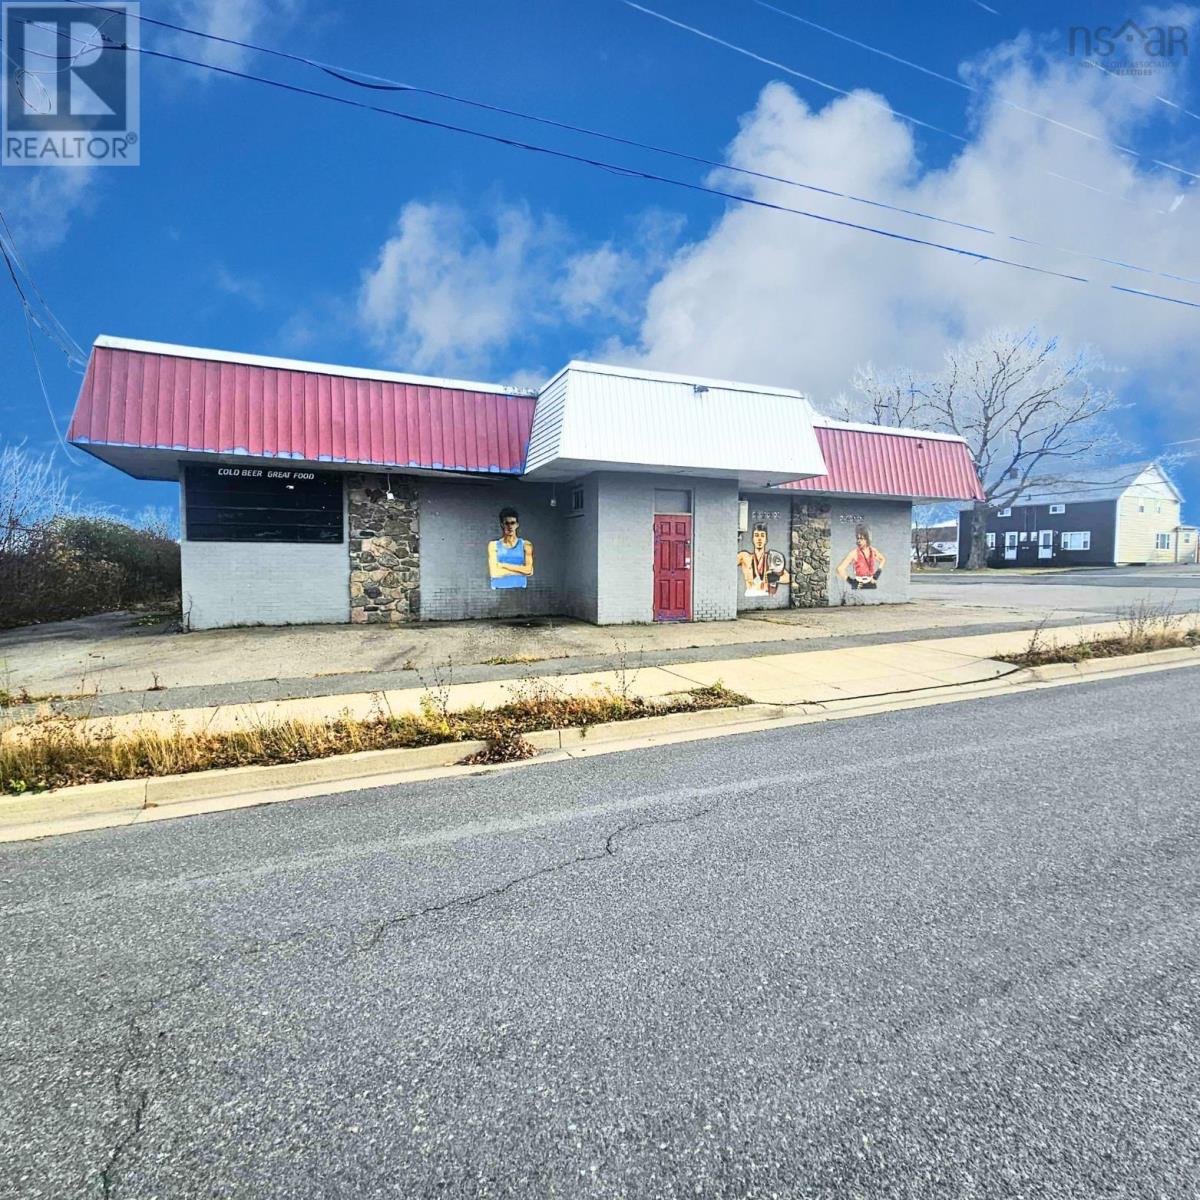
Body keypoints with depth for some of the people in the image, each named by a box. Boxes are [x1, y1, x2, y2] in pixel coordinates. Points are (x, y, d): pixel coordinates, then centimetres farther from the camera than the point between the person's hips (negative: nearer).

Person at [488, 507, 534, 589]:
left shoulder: (525, 545, 7)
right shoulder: (494, 545, 6)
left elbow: (529, 570, -4)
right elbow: (494, 572, -3)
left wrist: (504, 565, -3)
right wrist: (521, 570, -2)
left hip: (520, 589, 1)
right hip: (499, 589, 0)